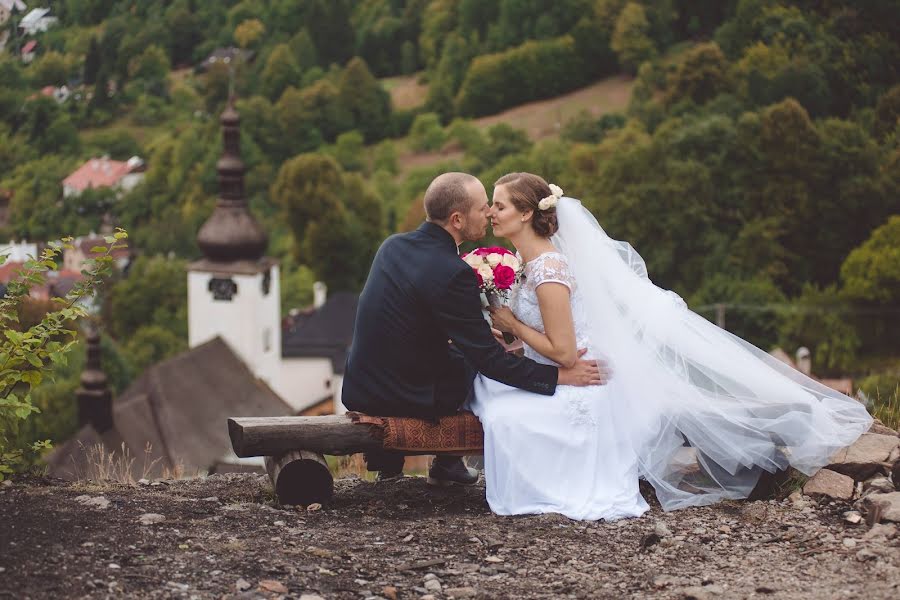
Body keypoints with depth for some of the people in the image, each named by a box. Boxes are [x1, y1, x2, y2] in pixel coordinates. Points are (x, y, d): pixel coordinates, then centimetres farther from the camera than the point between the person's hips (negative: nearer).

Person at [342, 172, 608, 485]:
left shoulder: (392, 245, -1)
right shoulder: (452, 273, -24)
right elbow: (489, 360, -21)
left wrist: (480, 333, 23)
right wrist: (560, 374, -15)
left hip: (357, 391, 6)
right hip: (410, 398, -6)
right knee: (469, 363, 22)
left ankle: (386, 460, 32)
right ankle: (447, 463, 32)